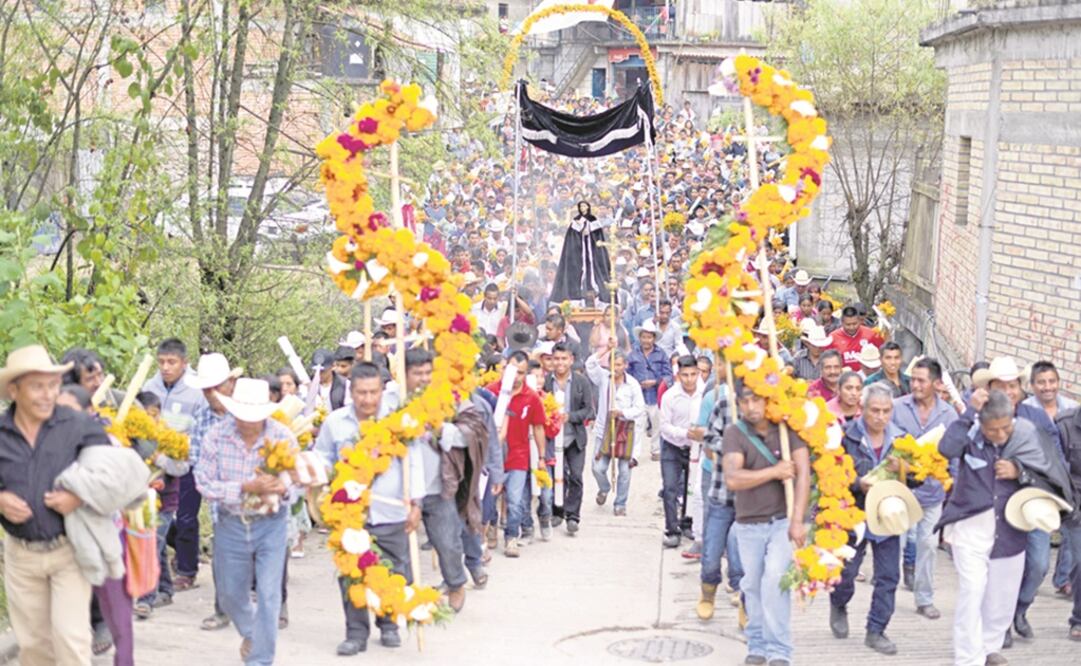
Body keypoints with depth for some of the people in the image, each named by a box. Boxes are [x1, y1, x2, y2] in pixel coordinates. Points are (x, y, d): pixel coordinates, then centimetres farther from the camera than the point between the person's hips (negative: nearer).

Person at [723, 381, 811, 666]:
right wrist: (775, 472, -17)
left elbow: (803, 473, -13)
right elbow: (732, 479, -21)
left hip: (783, 520, -2)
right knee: (753, 586, 9)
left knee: (774, 580, -16)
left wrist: (797, 521, -19)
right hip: (749, 524, 2)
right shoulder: (734, 433, -8)